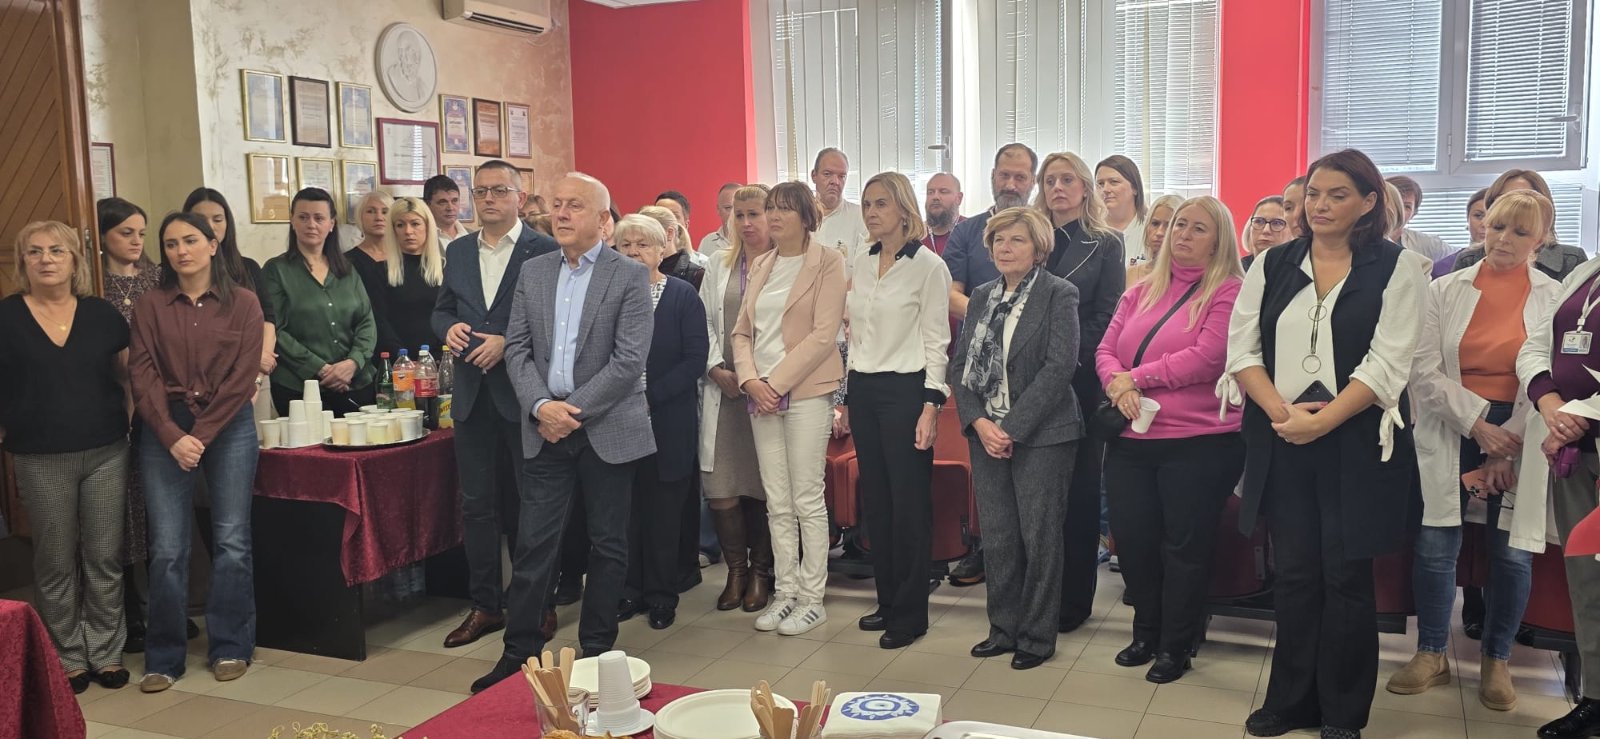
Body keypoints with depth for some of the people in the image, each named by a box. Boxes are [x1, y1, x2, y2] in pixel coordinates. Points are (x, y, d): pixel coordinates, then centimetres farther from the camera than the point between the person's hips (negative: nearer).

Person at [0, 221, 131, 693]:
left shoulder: (102, 314, 3)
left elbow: (129, 375, 10)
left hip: (106, 453, 1)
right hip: (40, 460, -1)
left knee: (105, 558, 7)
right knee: (55, 564, 8)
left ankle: (105, 654, 20)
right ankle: (68, 659, 21)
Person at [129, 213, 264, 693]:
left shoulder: (242, 303, 2)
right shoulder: (151, 306, 6)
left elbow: (241, 377, -4)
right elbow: (143, 376, -1)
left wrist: (201, 435, -10)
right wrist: (174, 436, -12)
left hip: (229, 427, -1)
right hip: (165, 431, 1)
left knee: (232, 541, 1)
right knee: (167, 547, -1)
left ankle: (230, 648, 15)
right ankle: (164, 658, 10)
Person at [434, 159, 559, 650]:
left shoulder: (544, 250, -5)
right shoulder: (458, 251, 13)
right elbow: (441, 309, 18)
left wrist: (508, 343, -18)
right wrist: (449, 328, -4)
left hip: (522, 393, -5)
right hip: (472, 394, 5)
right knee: (477, 503, 9)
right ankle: (485, 605, 20)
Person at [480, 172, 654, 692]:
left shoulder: (630, 276, -5)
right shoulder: (533, 272, 9)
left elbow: (630, 360, -12)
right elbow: (518, 349, 5)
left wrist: (574, 410, -15)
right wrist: (541, 406, -11)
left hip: (608, 428, -3)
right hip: (545, 428, 3)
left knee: (607, 545, 7)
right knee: (533, 543, 3)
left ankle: (596, 651, 20)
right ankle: (520, 651, 14)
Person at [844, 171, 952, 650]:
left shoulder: (928, 265, -7)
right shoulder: (862, 263, 11)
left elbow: (936, 342, -9)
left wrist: (931, 406, -14)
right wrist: (848, 399, 14)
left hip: (904, 390, -6)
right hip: (864, 389, 6)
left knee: (909, 502, -1)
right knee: (875, 499, 10)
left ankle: (910, 614, 10)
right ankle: (887, 601, 23)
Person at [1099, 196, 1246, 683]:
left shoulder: (1229, 292, -6)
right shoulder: (1140, 293, 12)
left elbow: (1207, 358, -18)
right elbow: (1105, 350, 10)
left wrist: (1136, 376, -12)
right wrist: (1118, 383, -13)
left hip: (1200, 441, -6)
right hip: (1132, 438, 6)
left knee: (1185, 546, 5)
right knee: (1131, 539, 12)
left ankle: (1176, 646, 21)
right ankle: (1147, 631, 32)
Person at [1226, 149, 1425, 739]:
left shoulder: (1393, 268, -1)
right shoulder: (1273, 265, 7)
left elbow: (1387, 363, -10)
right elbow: (1242, 349, 1)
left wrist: (1322, 420, -18)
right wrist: (1281, 412, -13)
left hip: (1358, 441, -2)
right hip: (1282, 440, 3)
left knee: (1347, 575, 4)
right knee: (1295, 572, 9)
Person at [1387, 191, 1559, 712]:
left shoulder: (1555, 298, 2)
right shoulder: (1445, 291, 3)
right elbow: (1425, 372, -4)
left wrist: (1509, 450, -9)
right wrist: (1477, 423, -14)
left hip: (1520, 443, 0)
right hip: (1450, 434, 0)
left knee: (1511, 553, 6)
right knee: (1435, 547, 1)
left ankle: (1496, 660, 23)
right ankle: (1431, 654, 17)